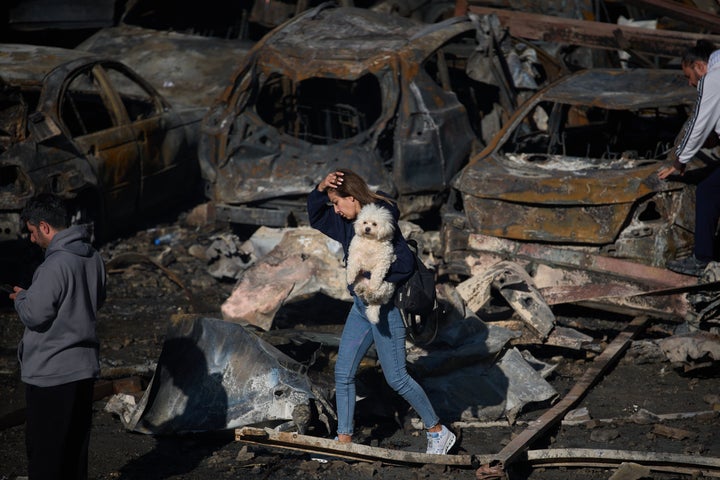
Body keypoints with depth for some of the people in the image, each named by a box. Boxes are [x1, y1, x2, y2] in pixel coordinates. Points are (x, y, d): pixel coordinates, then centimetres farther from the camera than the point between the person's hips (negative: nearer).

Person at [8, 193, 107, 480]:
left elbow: (35, 315, -20)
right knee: (76, 444, 17)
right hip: (85, 366, 8)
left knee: (43, 448, 2)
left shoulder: (55, 265, -22)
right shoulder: (92, 258, 5)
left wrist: (21, 297, 1)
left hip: (51, 372, -8)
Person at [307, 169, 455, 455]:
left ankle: (438, 433, 15)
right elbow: (315, 217, 18)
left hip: (385, 309, -9)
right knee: (343, 374, 8)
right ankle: (344, 440, 16)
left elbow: (405, 263, -28)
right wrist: (321, 188, -1)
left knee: (396, 378, -1)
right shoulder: (348, 222, 5)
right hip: (361, 306, 9)